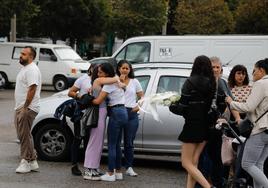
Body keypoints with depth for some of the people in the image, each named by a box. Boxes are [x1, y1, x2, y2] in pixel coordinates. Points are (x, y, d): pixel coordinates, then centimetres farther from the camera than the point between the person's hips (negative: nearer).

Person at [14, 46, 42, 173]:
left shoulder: (32, 69, -15)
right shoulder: (25, 68, 18)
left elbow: (32, 89, -23)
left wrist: (25, 107, -23)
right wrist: (20, 107, 19)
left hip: (27, 109, -11)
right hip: (20, 107, 11)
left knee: (25, 136, -7)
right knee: (23, 135, 13)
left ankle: (26, 162, 0)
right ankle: (32, 162, 19)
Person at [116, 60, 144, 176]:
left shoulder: (134, 82, 11)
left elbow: (142, 96, 14)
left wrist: (138, 106, -2)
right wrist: (119, 81, -11)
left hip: (131, 113, 2)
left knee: (129, 142, 5)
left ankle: (129, 167, 9)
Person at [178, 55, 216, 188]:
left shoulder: (191, 82, -12)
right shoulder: (212, 83, 6)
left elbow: (183, 105, -12)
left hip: (193, 125, -7)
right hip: (206, 126, 7)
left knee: (186, 163, 0)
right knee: (193, 162, 13)